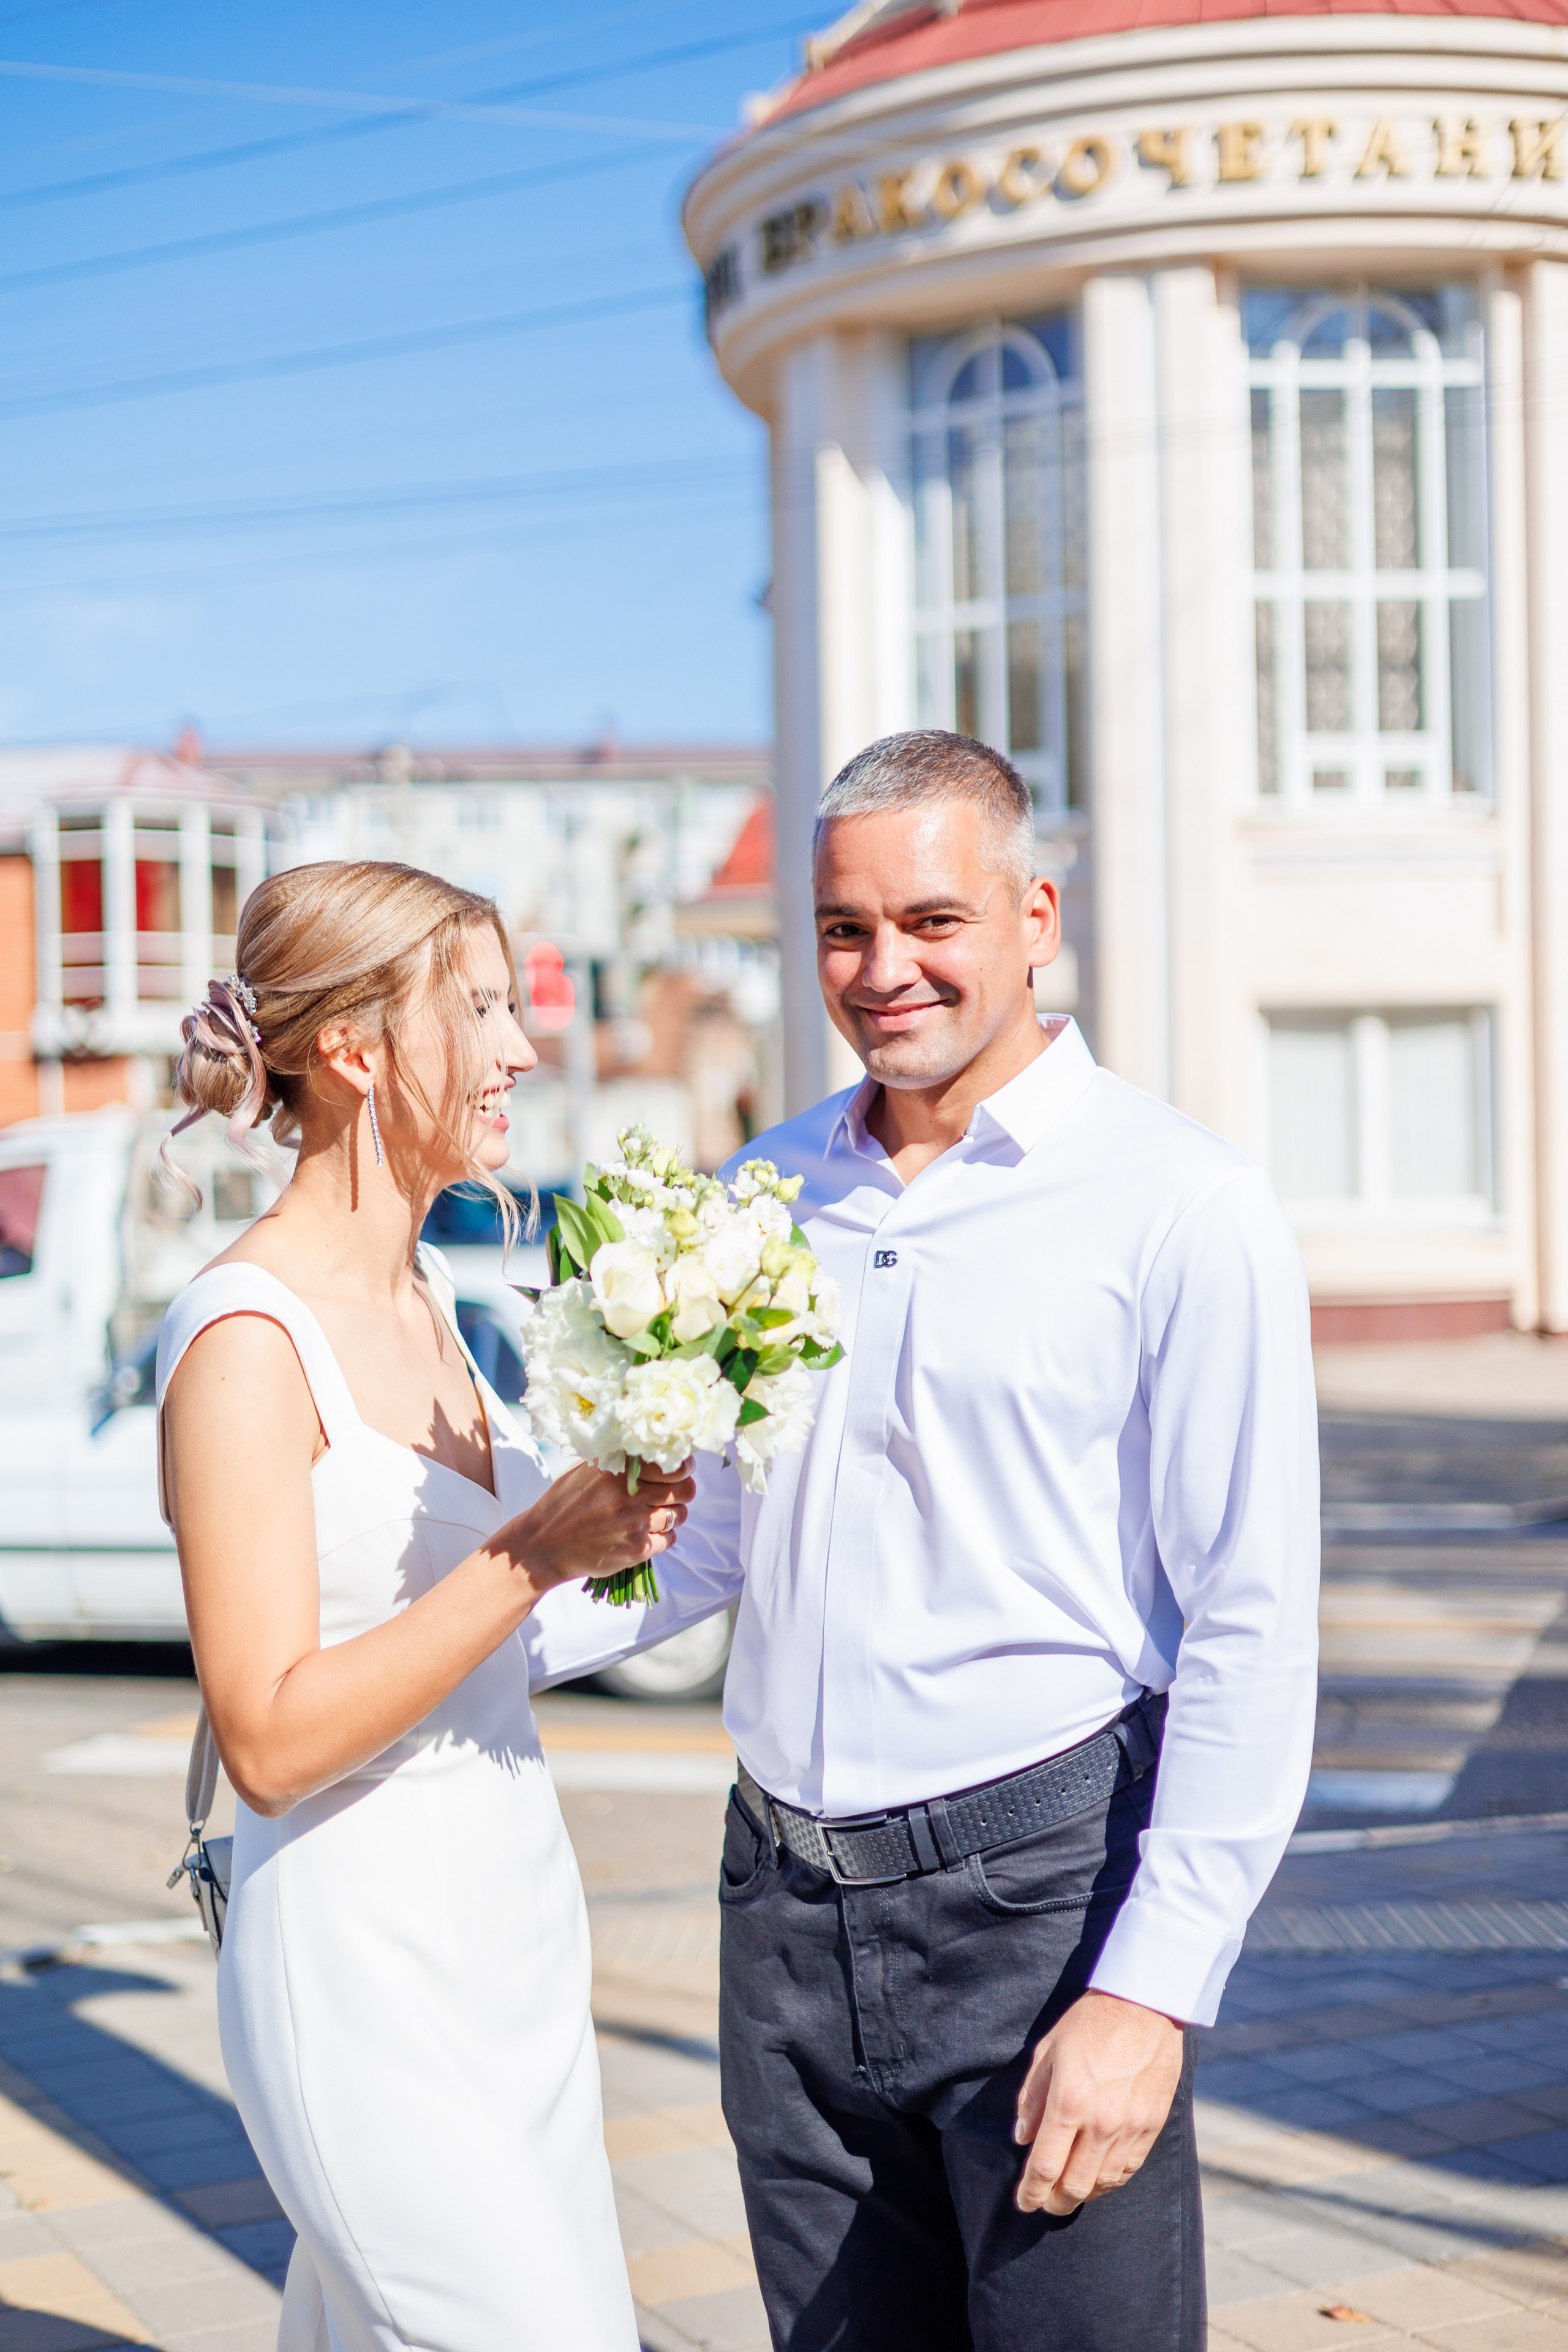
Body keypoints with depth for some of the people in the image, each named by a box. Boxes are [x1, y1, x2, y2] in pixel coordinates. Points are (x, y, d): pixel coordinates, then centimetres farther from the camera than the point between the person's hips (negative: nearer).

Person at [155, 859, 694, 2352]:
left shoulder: (422, 1293, 9)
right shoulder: (246, 1339, -16)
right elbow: (271, 1739, -20)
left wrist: (608, 1520, 6)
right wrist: (539, 1553, -23)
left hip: (516, 1932, 8)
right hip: (364, 1964, -8)